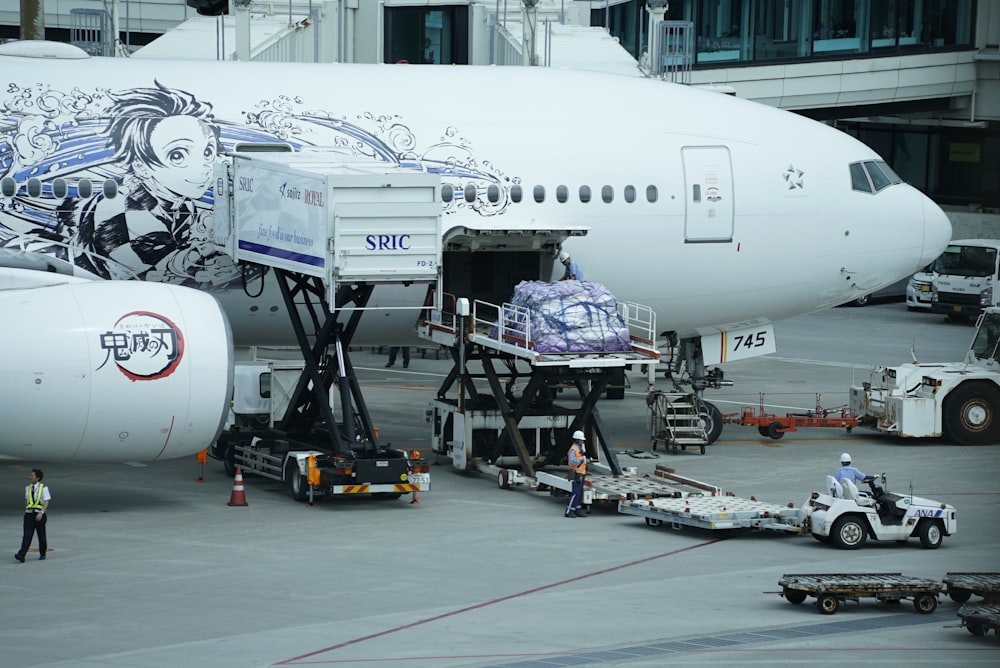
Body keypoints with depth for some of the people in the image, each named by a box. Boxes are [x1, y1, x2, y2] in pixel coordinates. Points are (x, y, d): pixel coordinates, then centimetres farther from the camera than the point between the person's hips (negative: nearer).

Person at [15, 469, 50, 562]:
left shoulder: (43, 488, -6)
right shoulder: (28, 488, 9)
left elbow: (46, 502, -11)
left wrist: (41, 513, -23)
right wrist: (25, 511, 19)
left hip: (39, 515, -3)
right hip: (29, 514, 3)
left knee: (41, 535, 10)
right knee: (27, 535, -10)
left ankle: (42, 554, 30)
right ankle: (21, 555, -22)